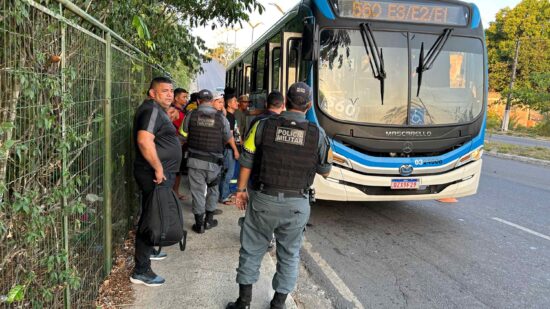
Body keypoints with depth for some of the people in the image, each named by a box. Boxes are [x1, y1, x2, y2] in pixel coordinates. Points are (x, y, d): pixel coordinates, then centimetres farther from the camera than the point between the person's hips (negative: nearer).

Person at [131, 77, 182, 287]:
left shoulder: (158, 110, 16)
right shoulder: (152, 110, -17)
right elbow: (144, 141, -30)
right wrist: (158, 168, -26)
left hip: (161, 173, 11)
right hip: (155, 175, -11)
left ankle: (148, 250, 43)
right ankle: (141, 271, 0)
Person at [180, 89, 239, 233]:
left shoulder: (191, 115, -4)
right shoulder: (220, 117, -3)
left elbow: (183, 135, 2)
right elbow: (229, 138, 7)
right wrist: (235, 150, 27)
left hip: (195, 160, 0)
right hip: (214, 162, 0)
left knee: (198, 191, 8)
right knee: (213, 189, 20)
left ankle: (199, 224, 14)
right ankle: (209, 220, 24)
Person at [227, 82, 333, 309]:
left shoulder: (263, 126, -6)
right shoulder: (317, 134, -5)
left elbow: (246, 162, -1)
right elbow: (325, 171, 6)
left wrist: (241, 190, 11)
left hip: (263, 199, 0)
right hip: (296, 204, 1)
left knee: (252, 250, 14)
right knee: (289, 255, 16)